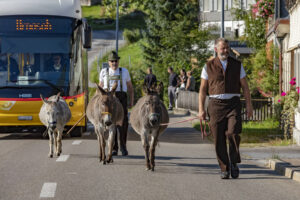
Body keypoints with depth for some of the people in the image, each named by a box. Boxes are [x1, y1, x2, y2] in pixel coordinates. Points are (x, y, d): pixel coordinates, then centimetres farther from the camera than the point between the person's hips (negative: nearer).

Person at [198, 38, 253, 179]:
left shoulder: (237, 65, 9)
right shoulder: (209, 67, 6)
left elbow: (245, 87, 11)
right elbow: (203, 89, 7)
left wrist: (249, 105, 2)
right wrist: (201, 109, 0)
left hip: (233, 104, 0)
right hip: (216, 104, 0)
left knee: (233, 133, -19)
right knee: (219, 139, -3)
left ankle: (234, 163, -1)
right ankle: (224, 169, 7)